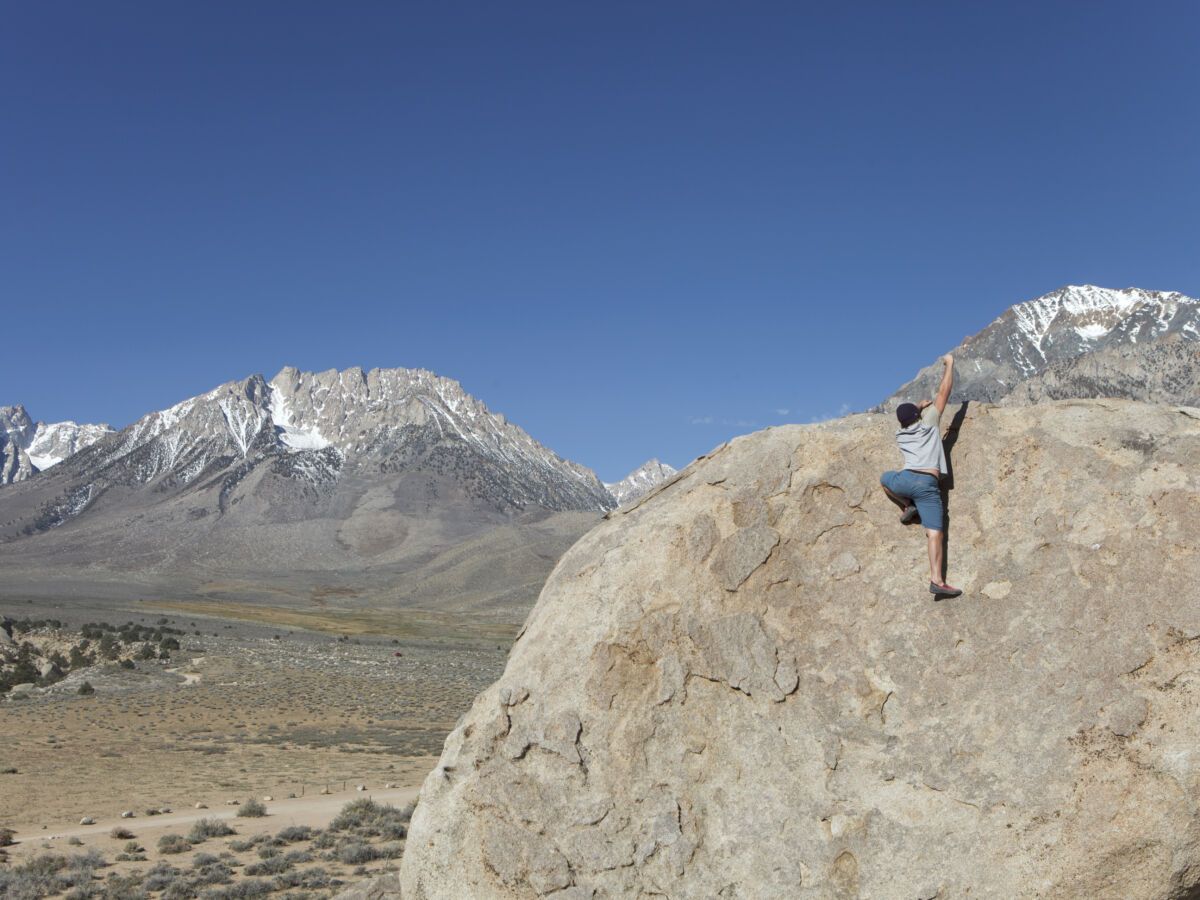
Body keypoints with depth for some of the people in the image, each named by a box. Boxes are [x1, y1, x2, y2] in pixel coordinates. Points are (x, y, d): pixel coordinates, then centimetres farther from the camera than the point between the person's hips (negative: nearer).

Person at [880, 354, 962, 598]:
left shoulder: (900, 434, 23)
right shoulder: (929, 423, 14)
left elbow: (906, 417, 49)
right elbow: (944, 391, 17)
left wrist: (919, 406, 63)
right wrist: (949, 364, 27)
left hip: (905, 479, 2)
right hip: (928, 485, -2)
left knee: (885, 478, 36)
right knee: (935, 533, -8)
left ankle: (907, 507, 19)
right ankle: (937, 580, -22)